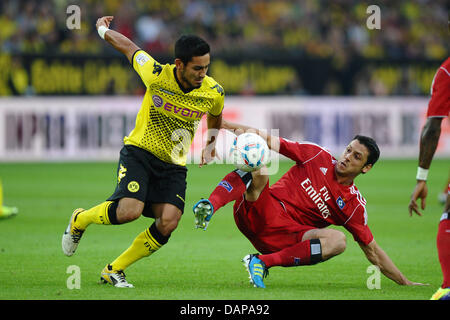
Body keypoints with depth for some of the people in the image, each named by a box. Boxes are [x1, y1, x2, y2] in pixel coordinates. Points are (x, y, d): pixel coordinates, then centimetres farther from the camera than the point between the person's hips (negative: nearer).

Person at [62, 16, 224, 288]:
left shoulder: (214, 93, -11)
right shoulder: (156, 75, -20)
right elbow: (129, 47, -2)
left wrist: (211, 145, 30)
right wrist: (103, 29, 15)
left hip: (174, 165, 3)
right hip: (139, 152, -3)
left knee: (168, 222, -19)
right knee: (129, 210, -27)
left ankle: (114, 270, 0)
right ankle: (80, 220, 7)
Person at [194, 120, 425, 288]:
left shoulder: (353, 203, 9)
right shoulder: (318, 156, 8)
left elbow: (372, 250, 12)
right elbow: (272, 142, 5)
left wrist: (405, 282, 8)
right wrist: (250, 131, -17)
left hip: (285, 236, 1)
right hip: (259, 213, -1)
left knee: (338, 240, -25)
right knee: (258, 168, -27)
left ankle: (262, 262, -31)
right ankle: (209, 206, -52)